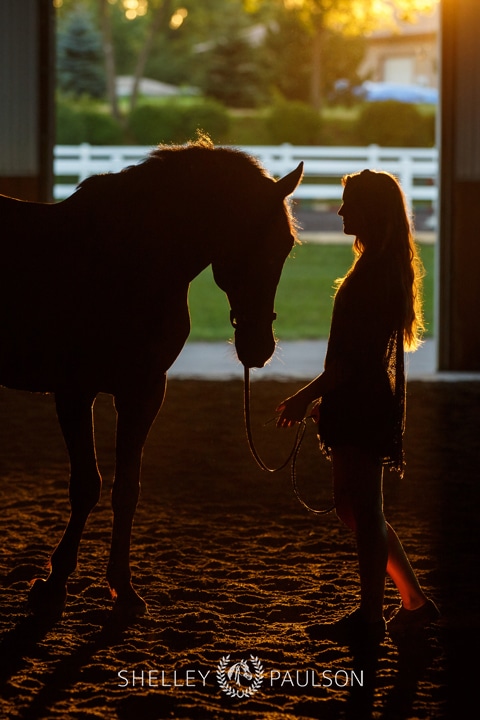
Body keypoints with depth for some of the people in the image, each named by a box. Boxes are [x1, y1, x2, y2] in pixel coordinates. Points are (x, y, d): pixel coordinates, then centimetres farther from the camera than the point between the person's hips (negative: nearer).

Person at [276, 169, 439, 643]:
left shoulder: (373, 274, -18)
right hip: (361, 404, 10)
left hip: (360, 408, -10)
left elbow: (355, 355, -22)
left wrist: (305, 397, -17)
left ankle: (371, 618, 5)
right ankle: (414, 601, 20)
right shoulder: (385, 268, 14)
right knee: (353, 508, 15)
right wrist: (325, 396, 21)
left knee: (363, 512, -3)